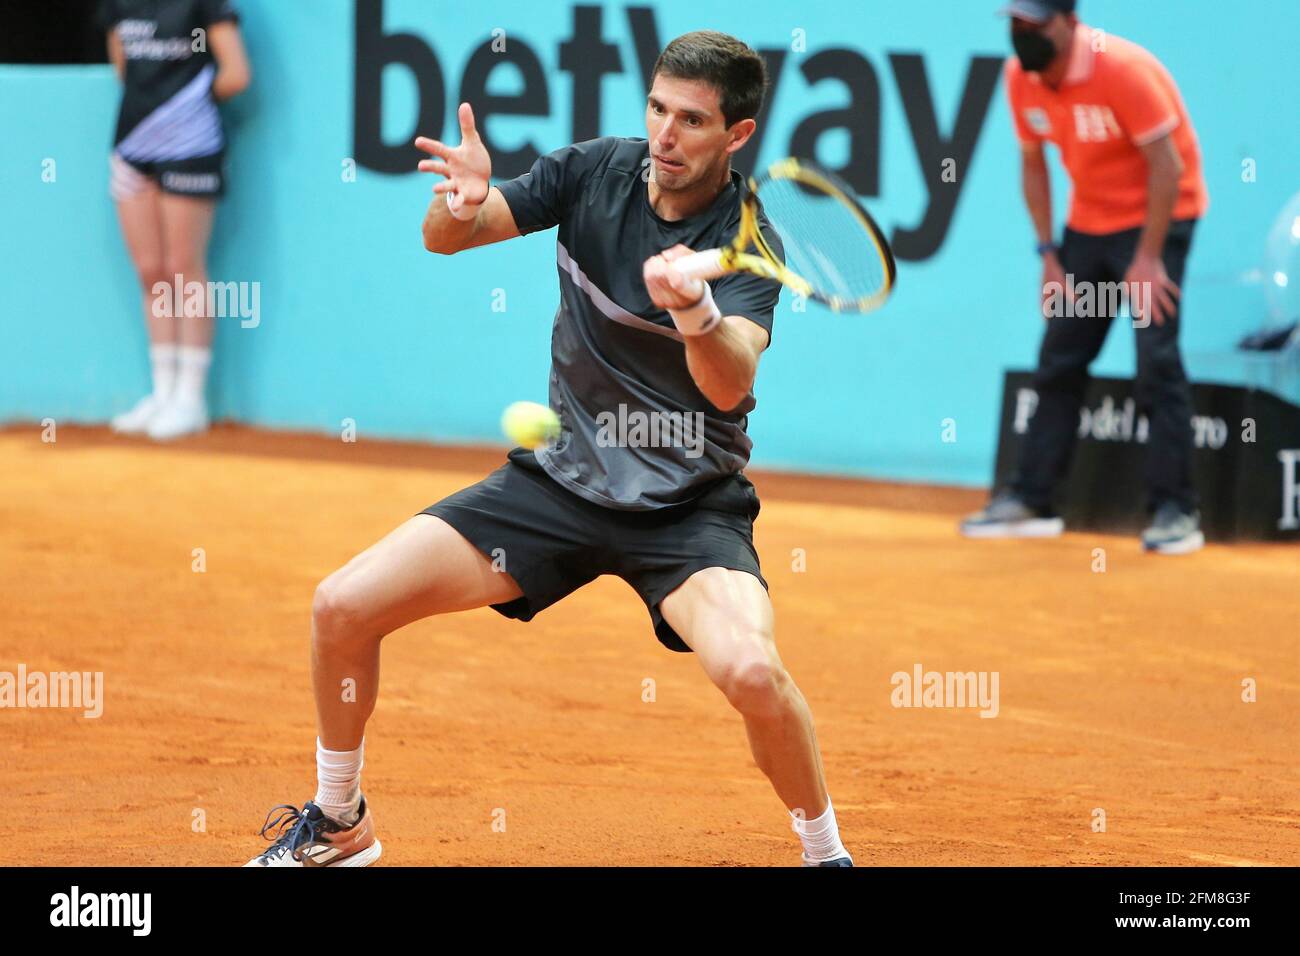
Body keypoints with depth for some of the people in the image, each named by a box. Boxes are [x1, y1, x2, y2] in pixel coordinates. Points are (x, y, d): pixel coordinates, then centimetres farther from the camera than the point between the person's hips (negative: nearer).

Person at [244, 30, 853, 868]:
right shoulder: (595, 171, -3)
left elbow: (731, 385, -32)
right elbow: (444, 238, 2)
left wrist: (696, 311, -54)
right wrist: (462, 203, -23)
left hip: (688, 510, -4)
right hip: (558, 478, 4)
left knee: (751, 669, -32)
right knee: (344, 607, -6)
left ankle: (826, 853, -5)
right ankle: (339, 823, 18)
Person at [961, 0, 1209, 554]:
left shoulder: (1122, 69, -25)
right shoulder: (1020, 78, -4)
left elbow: (1167, 165, -22)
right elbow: (1033, 164, 9)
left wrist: (1148, 258, -22)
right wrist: (1049, 253, 3)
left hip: (1157, 218, -7)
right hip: (1088, 225, 7)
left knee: (1157, 359, -15)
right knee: (1058, 363, 7)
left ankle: (1175, 511, -12)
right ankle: (1030, 502, 13)